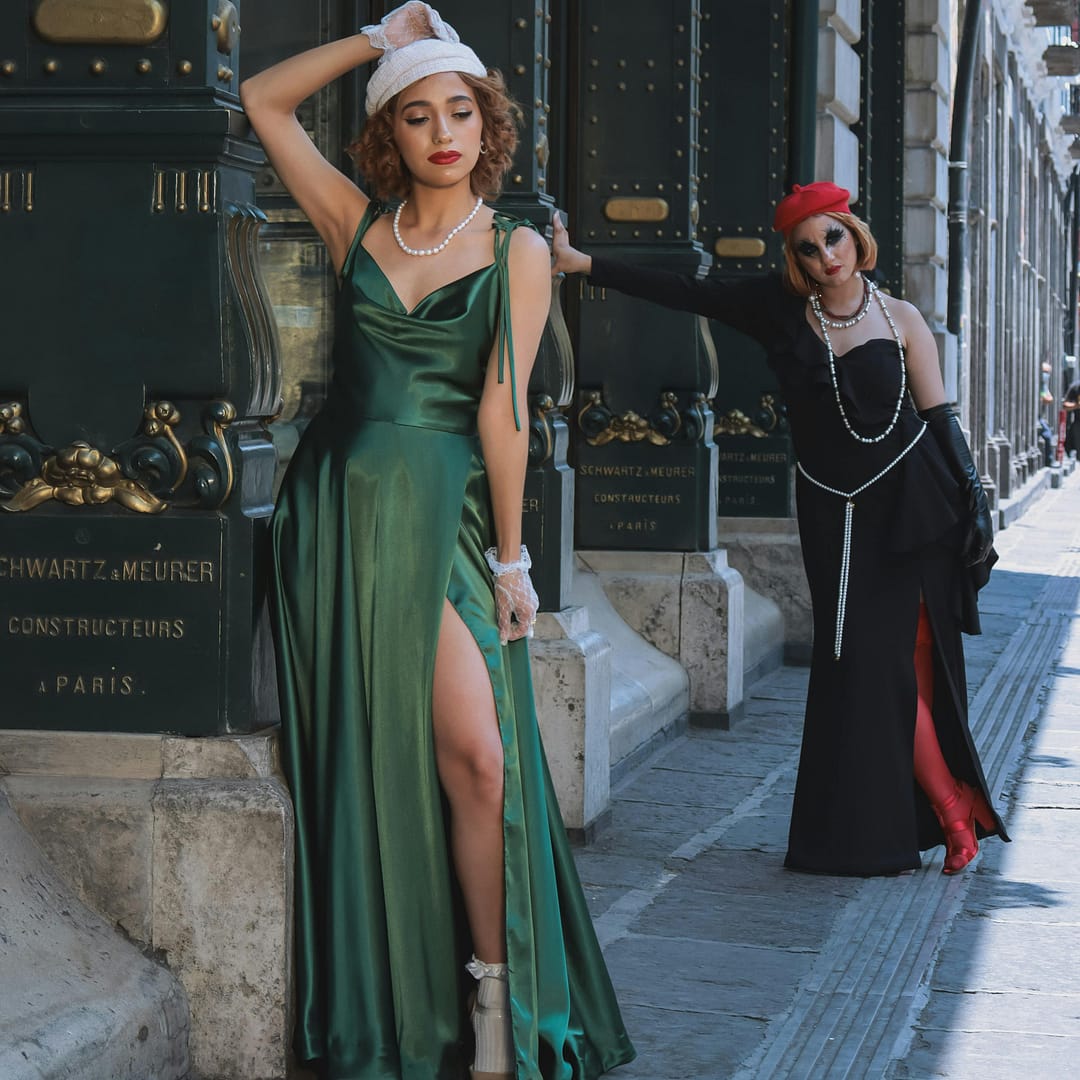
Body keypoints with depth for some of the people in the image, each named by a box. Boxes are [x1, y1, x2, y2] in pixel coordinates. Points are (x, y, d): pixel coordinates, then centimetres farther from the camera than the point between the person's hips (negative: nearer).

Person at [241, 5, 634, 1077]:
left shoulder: (518, 251, 4)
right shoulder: (360, 224, 11)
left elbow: (501, 408, -1)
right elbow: (264, 100, 12)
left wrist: (509, 557, -2)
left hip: (442, 508, -2)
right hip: (337, 503, 2)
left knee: (473, 753, -14)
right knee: (361, 754, 3)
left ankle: (494, 994, -2)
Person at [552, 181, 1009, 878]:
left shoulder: (901, 321, -1)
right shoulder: (782, 310, 3)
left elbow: (942, 422, 3)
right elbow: (683, 294, 2)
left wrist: (974, 510, -1)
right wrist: (581, 263, -2)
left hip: (909, 507, -3)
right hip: (833, 514, 3)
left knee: (900, 665, -8)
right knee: (853, 667, 2)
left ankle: (952, 808, 6)